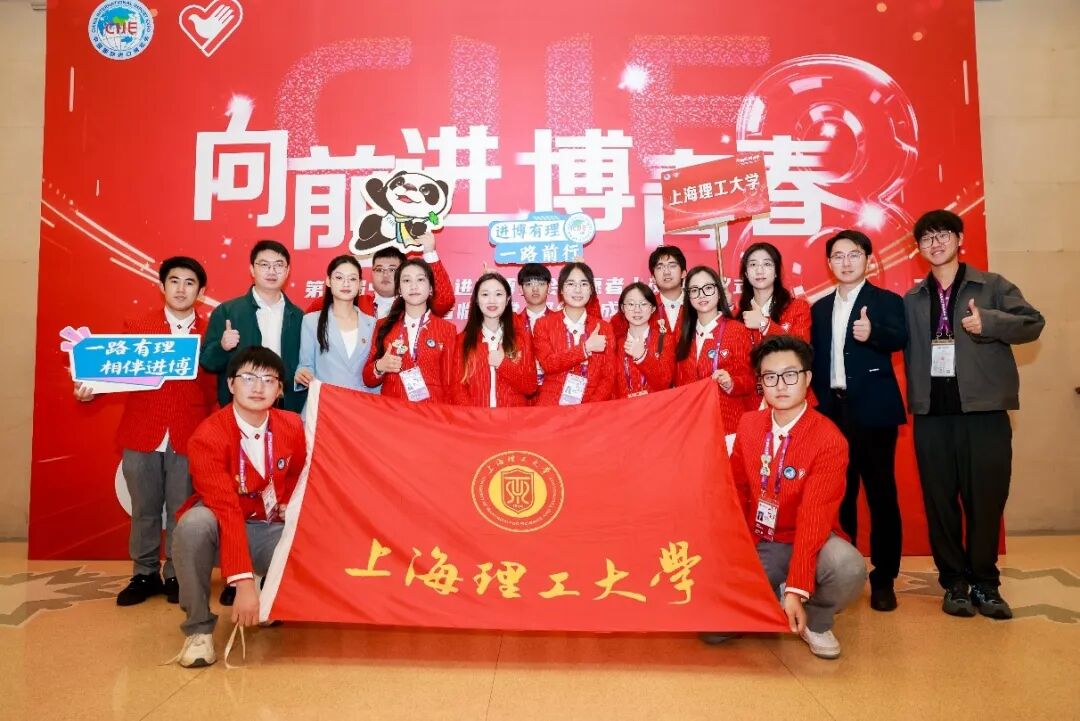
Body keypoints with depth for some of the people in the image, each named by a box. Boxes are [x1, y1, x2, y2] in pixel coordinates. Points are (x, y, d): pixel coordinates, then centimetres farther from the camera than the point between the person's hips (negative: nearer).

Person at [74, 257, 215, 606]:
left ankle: (176, 575, 21)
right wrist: (92, 386, -13)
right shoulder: (136, 326, 7)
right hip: (142, 434, 1)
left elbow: (215, 386, 2)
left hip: (188, 437, -1)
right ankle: (144, 574, 25)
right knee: (144, 509, 11)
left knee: (181, 510, 6)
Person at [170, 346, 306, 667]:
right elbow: (226, 509, -31)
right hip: (222, 528, -3)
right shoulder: (208, 436, -22)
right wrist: (243, 581, -36)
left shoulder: (292, 426, -7)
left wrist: (290, 506, -5)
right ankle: (198, 627, -14)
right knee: (195, 522, -37)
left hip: (272, 530, 3)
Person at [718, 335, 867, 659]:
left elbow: (814, 518, -25)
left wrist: (797, 589, -31)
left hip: (806, 541, -3)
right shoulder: (749, 425, -2)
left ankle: (816, 622, -2)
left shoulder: (829, 441, -19)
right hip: (755, 544, 3)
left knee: (849, 568, -36)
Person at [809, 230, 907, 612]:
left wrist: (872, 333, -39)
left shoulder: (887, 301, 0)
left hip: (873, 410, -4)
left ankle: (884, 579, 12)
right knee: (838, 493, 10)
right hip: (832, 410, 4)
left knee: (881, 493, 2)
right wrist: (818, 400, -1)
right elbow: (815, 357, 10)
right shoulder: (819, 308, 14)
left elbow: (900, 338, -19)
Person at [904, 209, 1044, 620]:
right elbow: (904, 350, 8)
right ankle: (954, 582, 17)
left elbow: (1033, 323, -4)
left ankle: (985, 583, 18)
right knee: (940, 500, 5)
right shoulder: (912, 301, 13)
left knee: (986, 498, 2)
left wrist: (989, 321, -20)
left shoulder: (992, 286, 6)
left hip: (984, 409, -2)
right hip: (932, 413, 2)